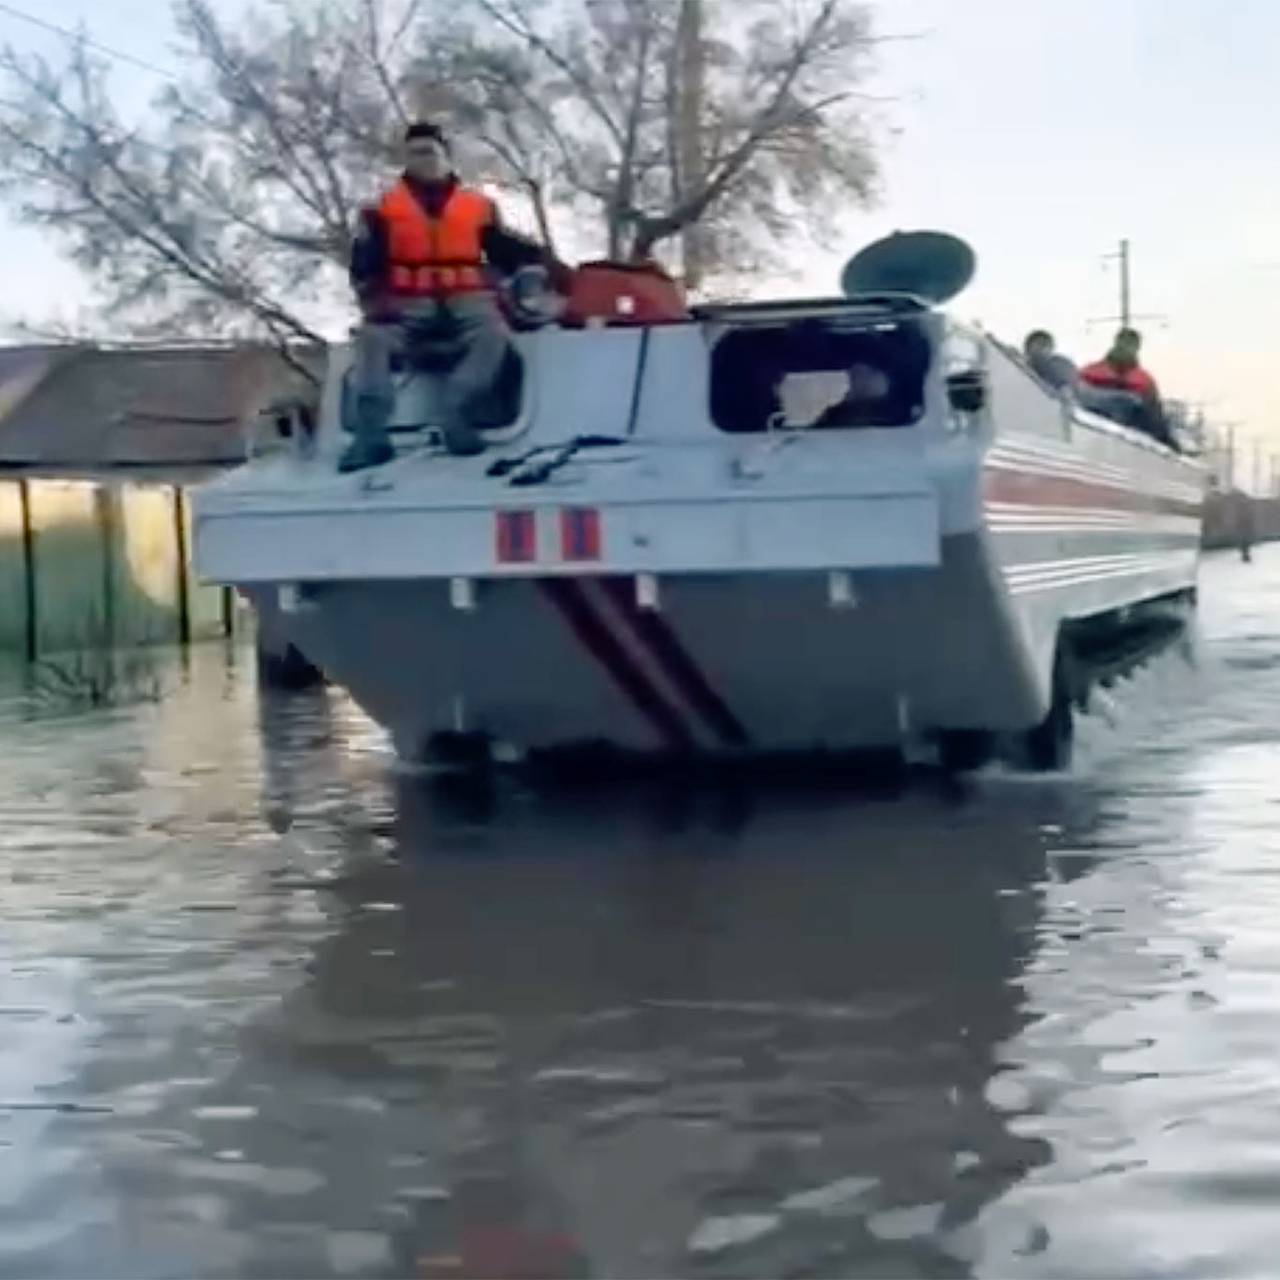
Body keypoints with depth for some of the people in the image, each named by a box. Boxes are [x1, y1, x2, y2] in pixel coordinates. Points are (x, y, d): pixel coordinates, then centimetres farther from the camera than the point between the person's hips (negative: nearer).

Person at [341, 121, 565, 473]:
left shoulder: (479, 206, 16)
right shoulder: (384, 209, 14)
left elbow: (508, 251, 14)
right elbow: (364, 264, 8)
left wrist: (544, 262, -5)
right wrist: (374, 298, -11)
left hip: (465, 298, 0)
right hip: (408, 302, 0)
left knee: (493, 334, -32)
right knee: (373, 338, -30)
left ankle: (457, 417, -39)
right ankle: (371, 434, -38)